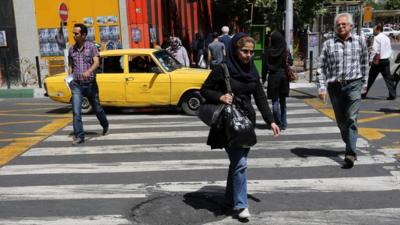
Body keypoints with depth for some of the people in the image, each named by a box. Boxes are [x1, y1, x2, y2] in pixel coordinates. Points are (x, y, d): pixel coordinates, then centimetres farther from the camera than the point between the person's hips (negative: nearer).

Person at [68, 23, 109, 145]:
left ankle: (105, 125, 41)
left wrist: (88, 71, -35)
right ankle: (79, 136, -3)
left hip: (90, 84, -2)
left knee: (97, 108, 14)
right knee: (76, 112, -9)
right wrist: (69, 78, 4)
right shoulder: (71, 49, 7)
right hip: (76, 85, 2)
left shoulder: (91, 46, -4)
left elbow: (96, 62, -17)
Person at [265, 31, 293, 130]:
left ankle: (278, 123, -1)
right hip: (284, 75, 2)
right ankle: (283, 123, 17)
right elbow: (291, 63, -5)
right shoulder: (285, 50, -3)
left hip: (273, 77, -2)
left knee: (275, 101, 3)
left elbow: (266, 65, -6)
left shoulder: (269, 51, -7)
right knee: (283, 101, 13)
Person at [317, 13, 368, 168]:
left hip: (353, 85, -2)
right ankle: (351, 147, 31)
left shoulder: (360, 41, 6)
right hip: (334, 86, 2)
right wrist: (322, 87, -5)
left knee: (351, 119, -12)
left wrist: (364, 84, 15)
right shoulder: (328, 44, 4)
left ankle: (350, 154, -15)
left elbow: (364, 64, 14)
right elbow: (321, 67, 3)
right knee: (341, 121, 11)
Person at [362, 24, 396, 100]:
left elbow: (375, 50, -19)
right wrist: (387, 57, 17)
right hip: (386, 60, 6)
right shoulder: (387, 38, 12)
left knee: (370, 78, 4)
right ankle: (392, 95, 2)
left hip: (378, 61, -6)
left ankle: (364, 94, 12)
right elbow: (390, 50, 15)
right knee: (388, 78, 6)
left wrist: (372, 59, -11)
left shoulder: (377, 38, -11)